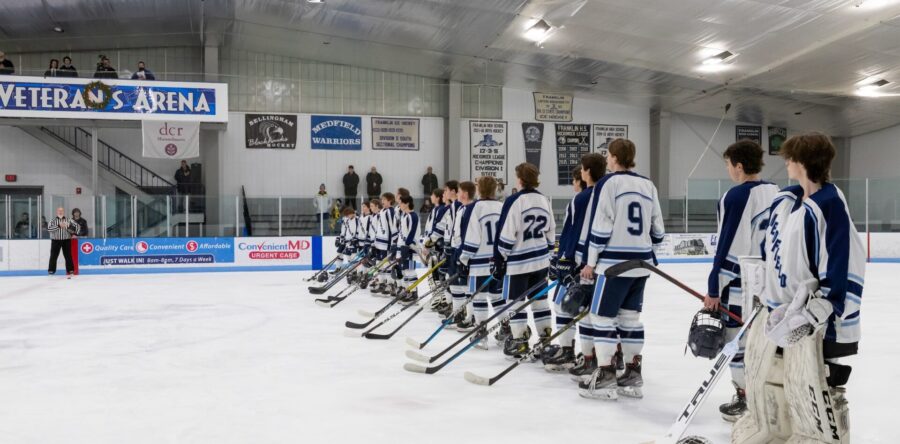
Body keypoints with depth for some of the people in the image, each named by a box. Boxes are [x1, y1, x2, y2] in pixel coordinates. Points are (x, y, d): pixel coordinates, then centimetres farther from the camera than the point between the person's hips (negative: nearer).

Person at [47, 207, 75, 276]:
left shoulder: (68, 220, 7)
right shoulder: (53, 220, 4)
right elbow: (49, 228, -11)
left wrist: (66, 226, -12)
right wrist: (58, 226, -19)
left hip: (66, 240, 0)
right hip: (55, 240, 0)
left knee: (68, 255, 1)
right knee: (53, 255, 0)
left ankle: (70, 269, 7)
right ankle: (51, 270, 7)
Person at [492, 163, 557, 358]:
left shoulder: (514, 201, -15)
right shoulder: (544, 201, 6)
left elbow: (506, 235, -14)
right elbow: (551, 232, 12)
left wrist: (499, 260, -7)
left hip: (518, 261, -6)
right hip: (541, 259, 6)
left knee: (515, 300, 3)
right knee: (539, 298, 14)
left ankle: (519, 341, 4)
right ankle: (546, 338, 18)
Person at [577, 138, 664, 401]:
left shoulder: (608, 183, -8)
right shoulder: (648, 185, 10)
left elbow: (599, 227, -12)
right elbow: (657, 231, 12)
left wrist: (590, 262, -5)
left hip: (614, 262, -7)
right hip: (641, 262, 7)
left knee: (602, 316, 0)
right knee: (631, 316, 14)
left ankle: (605, 379, 0)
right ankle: (633, 377, 18)